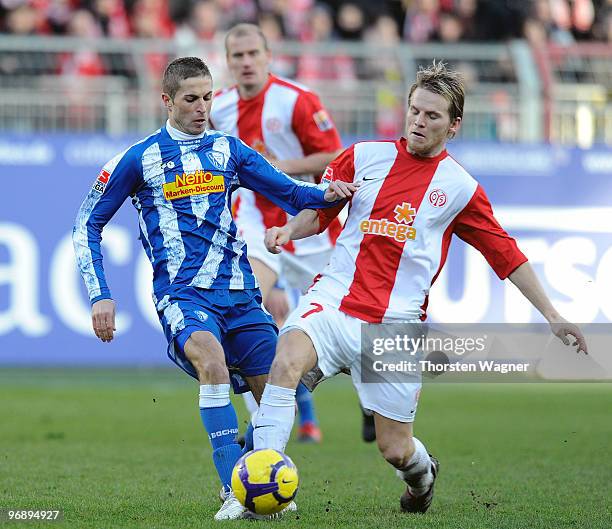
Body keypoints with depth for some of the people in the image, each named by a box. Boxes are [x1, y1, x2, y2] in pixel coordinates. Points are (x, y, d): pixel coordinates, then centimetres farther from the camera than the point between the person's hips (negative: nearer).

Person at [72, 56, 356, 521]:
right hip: (182, 294, -4)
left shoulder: (228, 150, 14)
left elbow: (290, 194, 13)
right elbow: (88, 225, 10)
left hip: (238, 291, 4)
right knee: (211, 358, -34)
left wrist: (325, 194, -10)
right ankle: (235, 490, -33)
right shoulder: (139, 159, 5)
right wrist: (100, 295, 1)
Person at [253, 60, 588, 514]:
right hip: (334, 301, 1)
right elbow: (318, 213, 15)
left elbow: (507, 255, 11)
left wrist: (552, 315, 8)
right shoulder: (365, 156, 8)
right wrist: (288, 231, -7)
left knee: (395, 450, 1)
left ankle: (422, 473, 40)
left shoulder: (460, 188, 5)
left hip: (396, 324, -1)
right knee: (286, 361, -32)